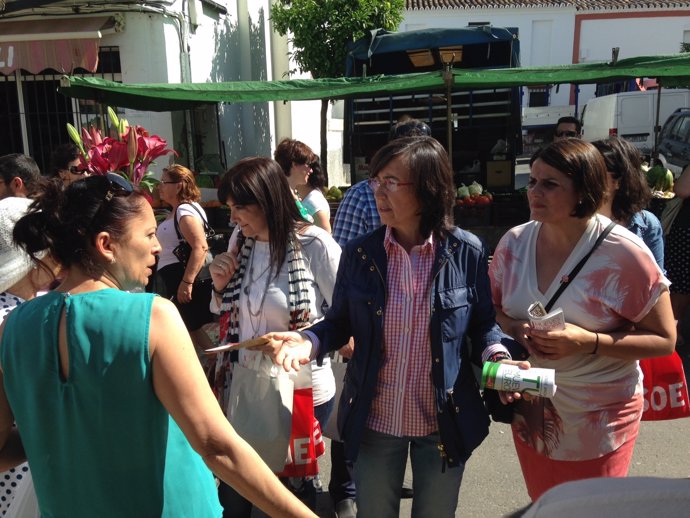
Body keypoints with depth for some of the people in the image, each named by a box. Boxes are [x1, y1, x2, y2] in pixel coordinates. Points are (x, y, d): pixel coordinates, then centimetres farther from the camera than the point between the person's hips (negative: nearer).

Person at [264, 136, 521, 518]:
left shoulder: (467, 252, -11)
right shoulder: (359, 253, -7)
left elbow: (483, 322, -2)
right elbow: (340, 323, 1)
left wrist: (496, 356, -22)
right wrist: (308, 340, -19)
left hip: (445, 420, -1)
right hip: (374, 419, 1)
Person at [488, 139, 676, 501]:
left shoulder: (623, 253, -18)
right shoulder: (513, 243, -6)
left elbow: (664, 339, -12)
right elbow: (493, 309, 7)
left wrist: (589, 342, -25)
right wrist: (514, 329, -15)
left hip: (599, 416, -4)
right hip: (530, 408, 4)